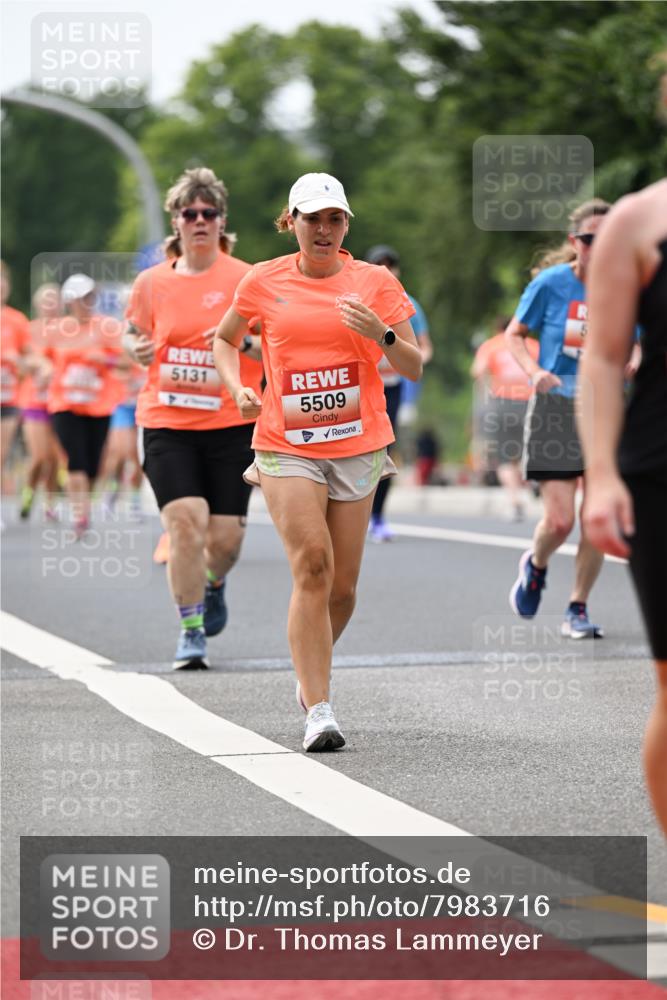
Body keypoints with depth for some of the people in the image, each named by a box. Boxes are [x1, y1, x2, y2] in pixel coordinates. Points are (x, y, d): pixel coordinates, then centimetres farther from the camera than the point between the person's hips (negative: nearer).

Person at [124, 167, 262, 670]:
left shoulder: (247, 280, -1)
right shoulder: (152, 282, 5)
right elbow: (137, 336, 20)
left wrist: (244, 342, -18)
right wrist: (137, 349, -3)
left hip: (231, 424, -1)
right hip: (166, 423, 1)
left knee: (225, 534, -1)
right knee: (185, 520, -15)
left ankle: (214, 584, 36)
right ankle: (191, 631, -2)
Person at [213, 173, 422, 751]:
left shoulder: (376, 282, 2)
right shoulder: (264, 282, 2)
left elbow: (414, 369, 2)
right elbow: (225, 340, 20)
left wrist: (381, 335, -17)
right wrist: (238, 388, 2)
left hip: (358, 445, 2)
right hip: (285, 446, -2)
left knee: (342, 586, 5)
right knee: (312, 567, -18)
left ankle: (311, 675, 33)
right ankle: (319, 711, -17)